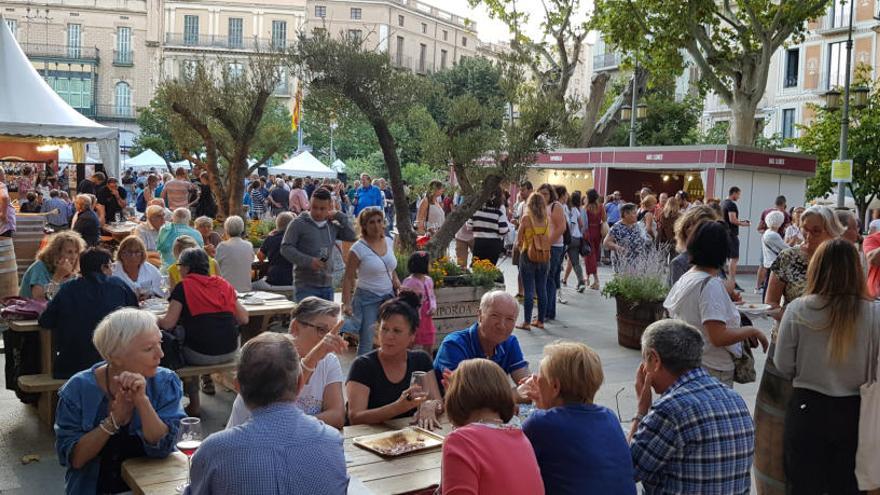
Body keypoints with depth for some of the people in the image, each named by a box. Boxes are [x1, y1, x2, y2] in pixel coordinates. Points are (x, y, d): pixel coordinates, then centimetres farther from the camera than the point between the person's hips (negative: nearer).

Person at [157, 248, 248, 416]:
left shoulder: (183, 287, -4)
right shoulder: (224, 284, 9)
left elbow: (168, 324, -10)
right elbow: (243, 319, 10)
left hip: (200, 355, -5)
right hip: (230, 352, 5)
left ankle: (194, 403, 24)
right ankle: (208, 379, 34)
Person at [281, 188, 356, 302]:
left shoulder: (333, 225, 11)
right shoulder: (298, 223, -4)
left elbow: (351, 236, 4)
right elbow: (285, 248, -9)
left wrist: (340, 216, 0)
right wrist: (308, 261, -20)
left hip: (327, 285, 5)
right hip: (306, 286, -5)